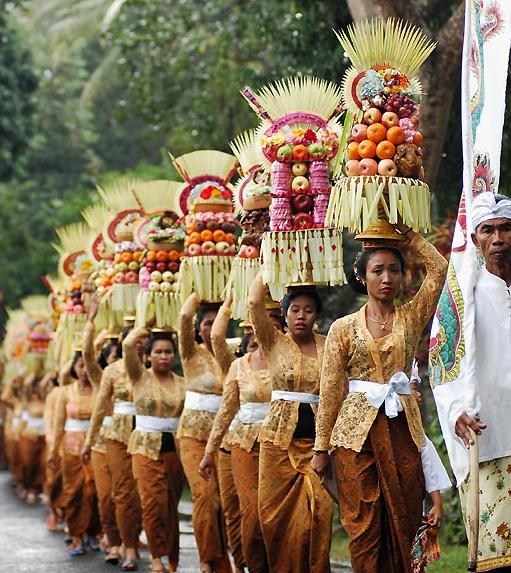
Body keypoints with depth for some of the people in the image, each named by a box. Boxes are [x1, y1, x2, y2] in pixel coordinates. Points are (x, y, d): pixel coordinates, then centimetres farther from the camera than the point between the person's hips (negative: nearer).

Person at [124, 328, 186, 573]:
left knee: (172, 504, 4)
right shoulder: (140, 377, 0)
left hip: (175, 448, 3)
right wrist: (144, 331, 1)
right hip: (147, 447, -3)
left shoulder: (182, 383, 8)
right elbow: (128, 345, -16)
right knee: (153, 501, -13)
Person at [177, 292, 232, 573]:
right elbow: (184, 316, -13)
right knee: (205, 495, -16)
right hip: (194, 434, -3)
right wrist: (197, 293, -3)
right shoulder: (193, 353, -1)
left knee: (223, 497, -4)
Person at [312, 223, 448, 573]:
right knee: (364, 526, -1)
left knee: (403, 524, 3)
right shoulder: (343, 328, 5)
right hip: (357, 431, -1)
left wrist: (405, 233, 1)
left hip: (403, 429, 1)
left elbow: (439, 268, -2)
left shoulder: (412, 318, 8)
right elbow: (330, 391, 4)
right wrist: (321, 448, 2)